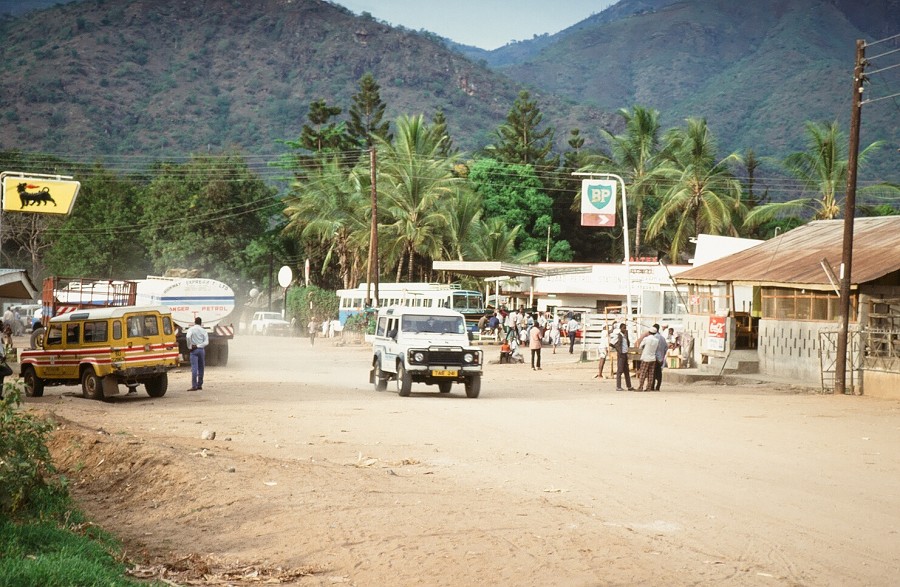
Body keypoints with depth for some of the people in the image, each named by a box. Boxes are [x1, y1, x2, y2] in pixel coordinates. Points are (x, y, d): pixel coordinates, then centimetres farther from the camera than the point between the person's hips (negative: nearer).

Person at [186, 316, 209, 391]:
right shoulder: (203, 330, 4)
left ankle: (194, 386, -15)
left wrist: (190, 346, -10)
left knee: (194, 368, -8)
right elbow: (206, 342, -6)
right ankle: (199, 385, 16)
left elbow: (188, 337, -21)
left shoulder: (191, 329, -2)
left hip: (194, 350, -3)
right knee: (201, 368, 12)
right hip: (201, 349, 3)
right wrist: (198, 346, -6)